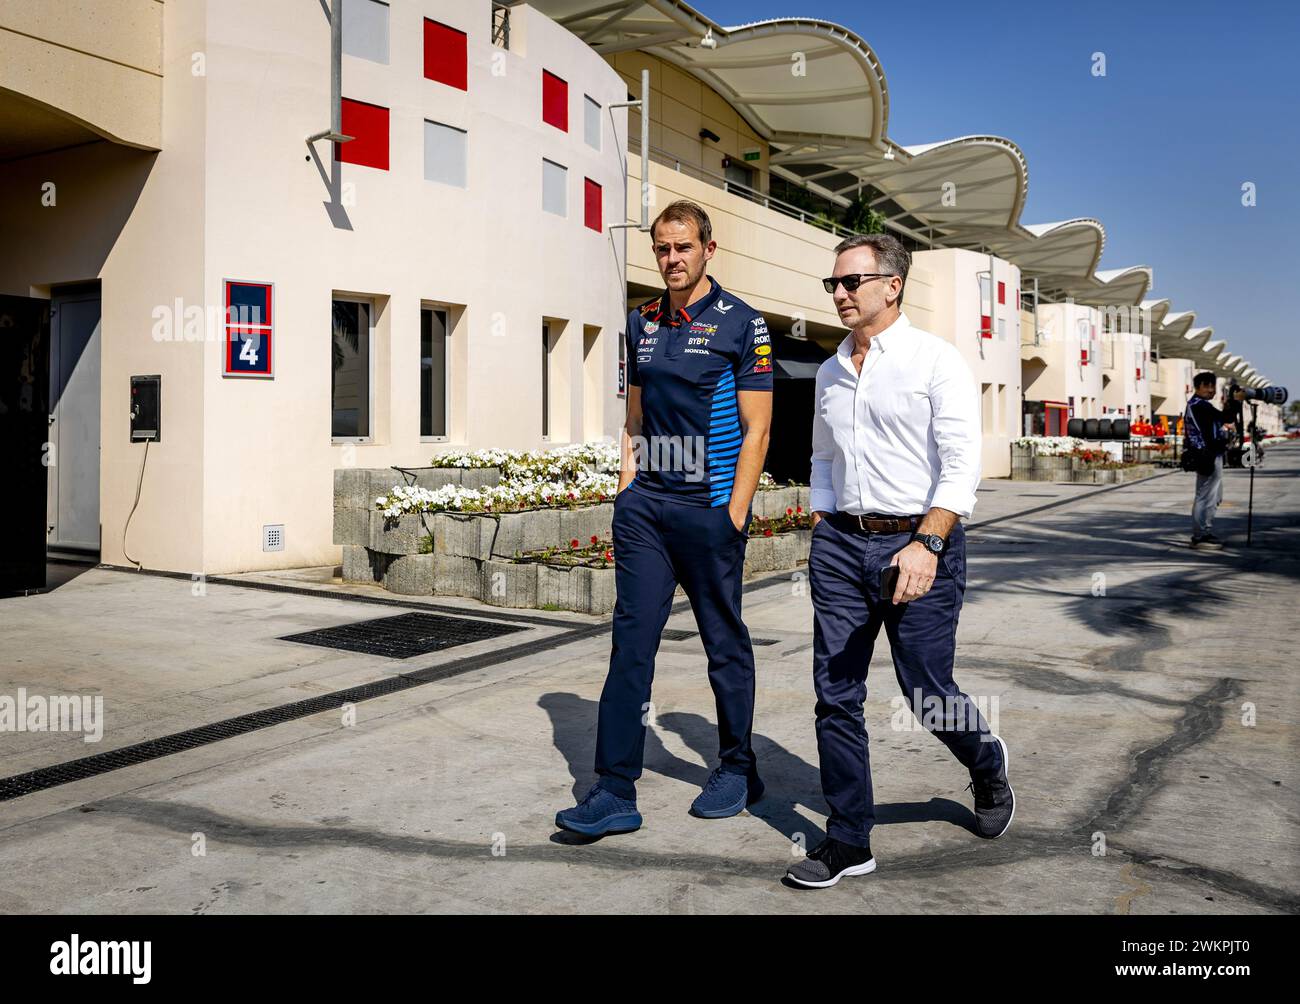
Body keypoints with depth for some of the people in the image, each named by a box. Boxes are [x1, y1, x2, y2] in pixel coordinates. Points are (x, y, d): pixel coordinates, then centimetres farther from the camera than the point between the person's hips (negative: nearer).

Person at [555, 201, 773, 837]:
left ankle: (738, 771, 26)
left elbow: (756, 429, -6)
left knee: (725, 643, 8)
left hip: (710, 510, -4)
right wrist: (626, 489, 9)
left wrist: (734, 514, -12)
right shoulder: (642, 322, 13)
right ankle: (614, 792, 4)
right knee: (631, 641, 0)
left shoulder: (741, 324, -3)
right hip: (645, 506, 5)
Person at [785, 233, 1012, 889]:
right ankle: (848, 841, 15)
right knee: (835, 694, 2)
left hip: (918, 541, -5)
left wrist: (926, 544, -23)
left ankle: (986, 765, 38)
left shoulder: (935, 360, -5)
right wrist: (821, 536, 13)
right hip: (841, 543, 5)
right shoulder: (831, 371, 13)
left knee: (926, 692, 3)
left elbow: (961, 465, -12)